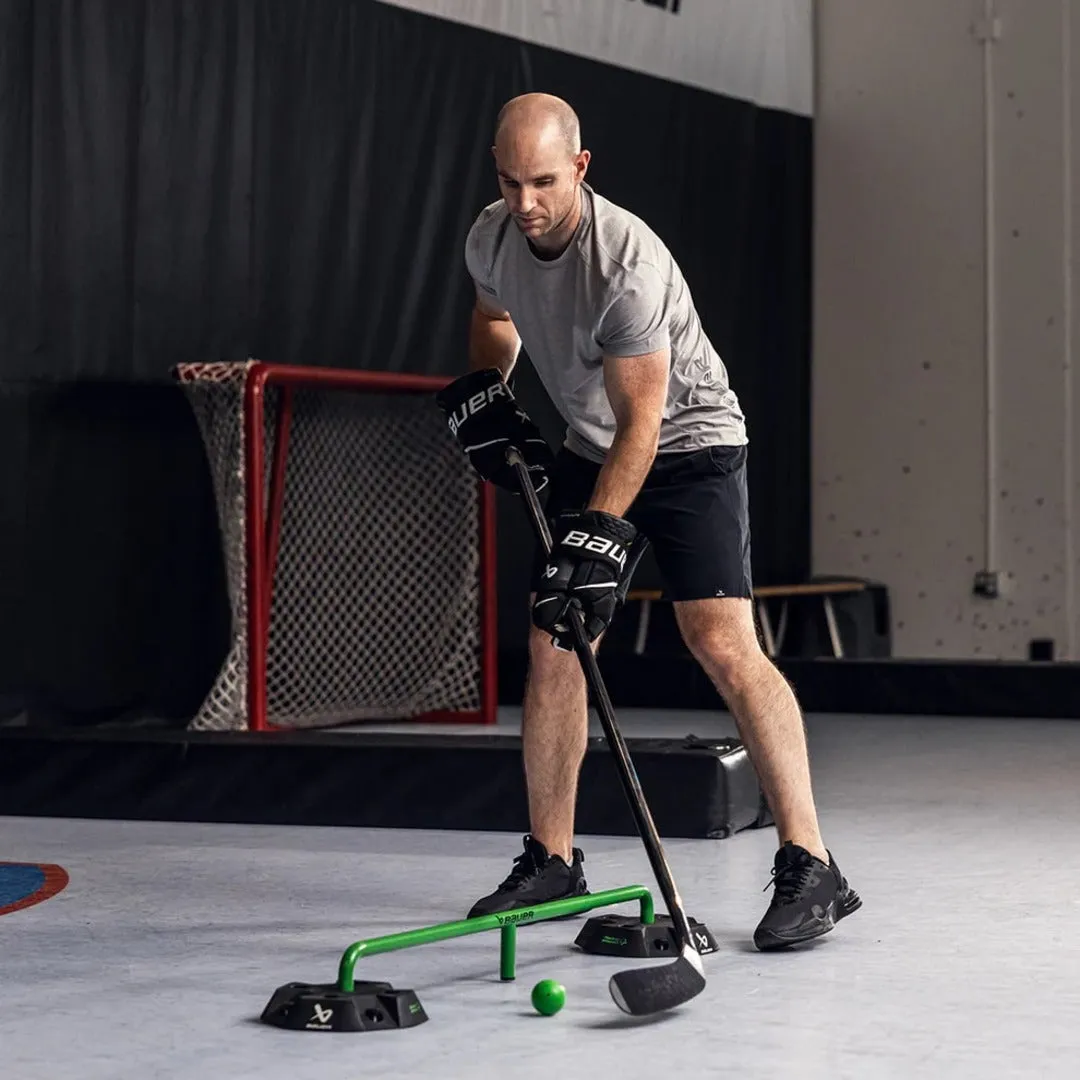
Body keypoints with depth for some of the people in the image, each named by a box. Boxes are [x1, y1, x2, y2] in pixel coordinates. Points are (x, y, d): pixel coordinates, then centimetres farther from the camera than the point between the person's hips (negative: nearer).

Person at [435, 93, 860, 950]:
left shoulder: (626, 263, -30)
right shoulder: (492, 240, -6)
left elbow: (641, 423, -28)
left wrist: (599, 536, -32)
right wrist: (482, 391, 2)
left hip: (688, 440, -7)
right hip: (589, 449, 7)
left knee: (724, 645, -20)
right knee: (552, 643, 1)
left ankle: (810, 869, -19)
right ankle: (552, 861, 13)